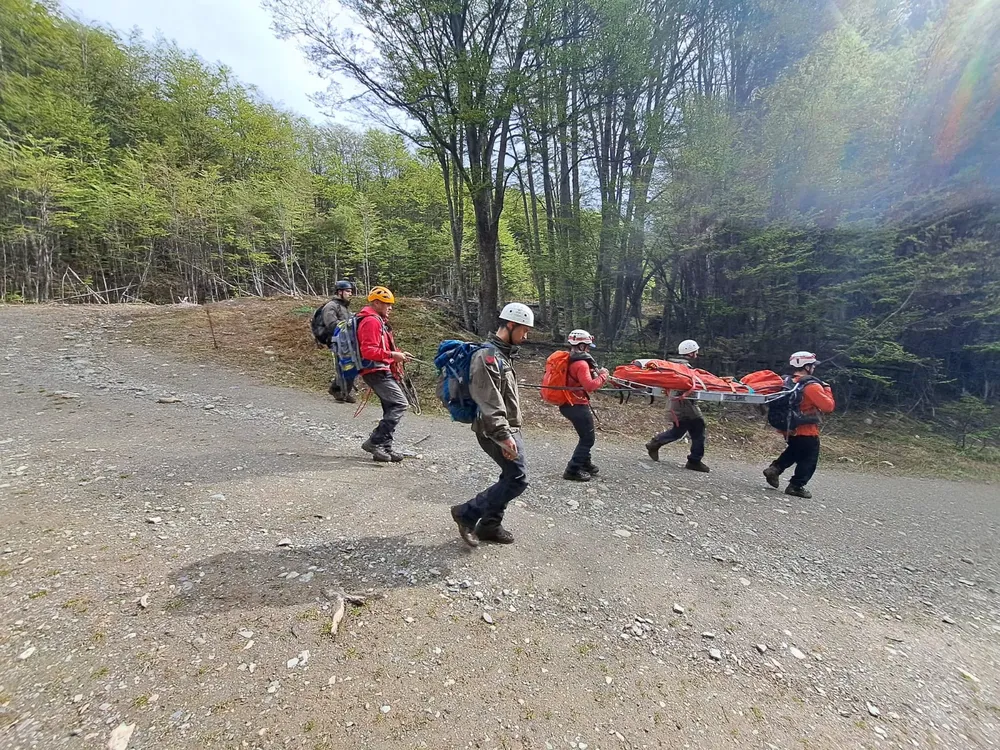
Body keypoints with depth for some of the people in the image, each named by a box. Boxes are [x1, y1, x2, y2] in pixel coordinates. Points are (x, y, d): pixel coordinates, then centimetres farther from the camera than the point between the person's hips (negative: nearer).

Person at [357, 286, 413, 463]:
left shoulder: (379, 321, 22)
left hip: (381, 371, 11)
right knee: (400, 403, -16)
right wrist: (392, 355, -23)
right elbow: (368, 351, -21)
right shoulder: (371, 321, -12)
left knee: (391, 408, 10)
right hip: (376, 371, -11)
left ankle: (385, 448, 14)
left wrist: (398, 354, 13)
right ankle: (375, 442, -13)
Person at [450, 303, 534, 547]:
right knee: (518, 479, -9)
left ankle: (489, 525, 24)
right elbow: (488, 402, -25)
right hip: (496, 431, -10)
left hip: (508, 428, 10)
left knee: (510, 477, 12)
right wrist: (503, 436, -28)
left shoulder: (501, 354, 15)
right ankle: (466, 513, 2)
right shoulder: (487, 356, -18)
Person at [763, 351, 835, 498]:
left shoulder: (788, 382, 5)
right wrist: (827, 390, -4)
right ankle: (796, 486, 9)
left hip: (789, 428, 7)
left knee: (794, 451, 28)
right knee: (809, 460, 7)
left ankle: (774, 469, 14)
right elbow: (828, 406, -17)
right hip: (807, 431, -7)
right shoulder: (812, 386, -19)